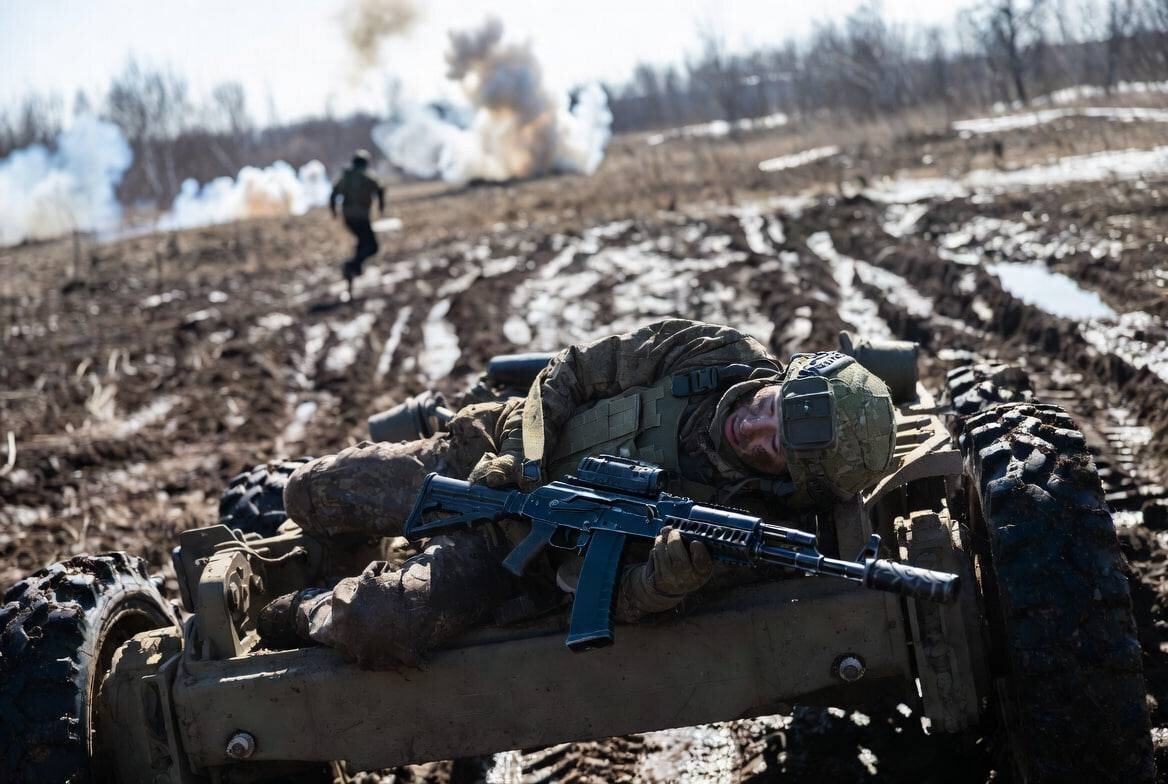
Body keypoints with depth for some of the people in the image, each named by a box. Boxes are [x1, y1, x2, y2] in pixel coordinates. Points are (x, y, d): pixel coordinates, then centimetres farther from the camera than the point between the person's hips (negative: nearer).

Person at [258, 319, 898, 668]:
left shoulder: (740, 512, -25)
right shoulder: (706, 352, -18)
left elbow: (615, 599, -29)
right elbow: (572, 372, -5)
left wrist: (672, 576, -50)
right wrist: (526, 459, -17)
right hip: (498, 451, 3)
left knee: (378, 628, -24)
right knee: (310, 494, 6)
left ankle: (310, 615, 13)